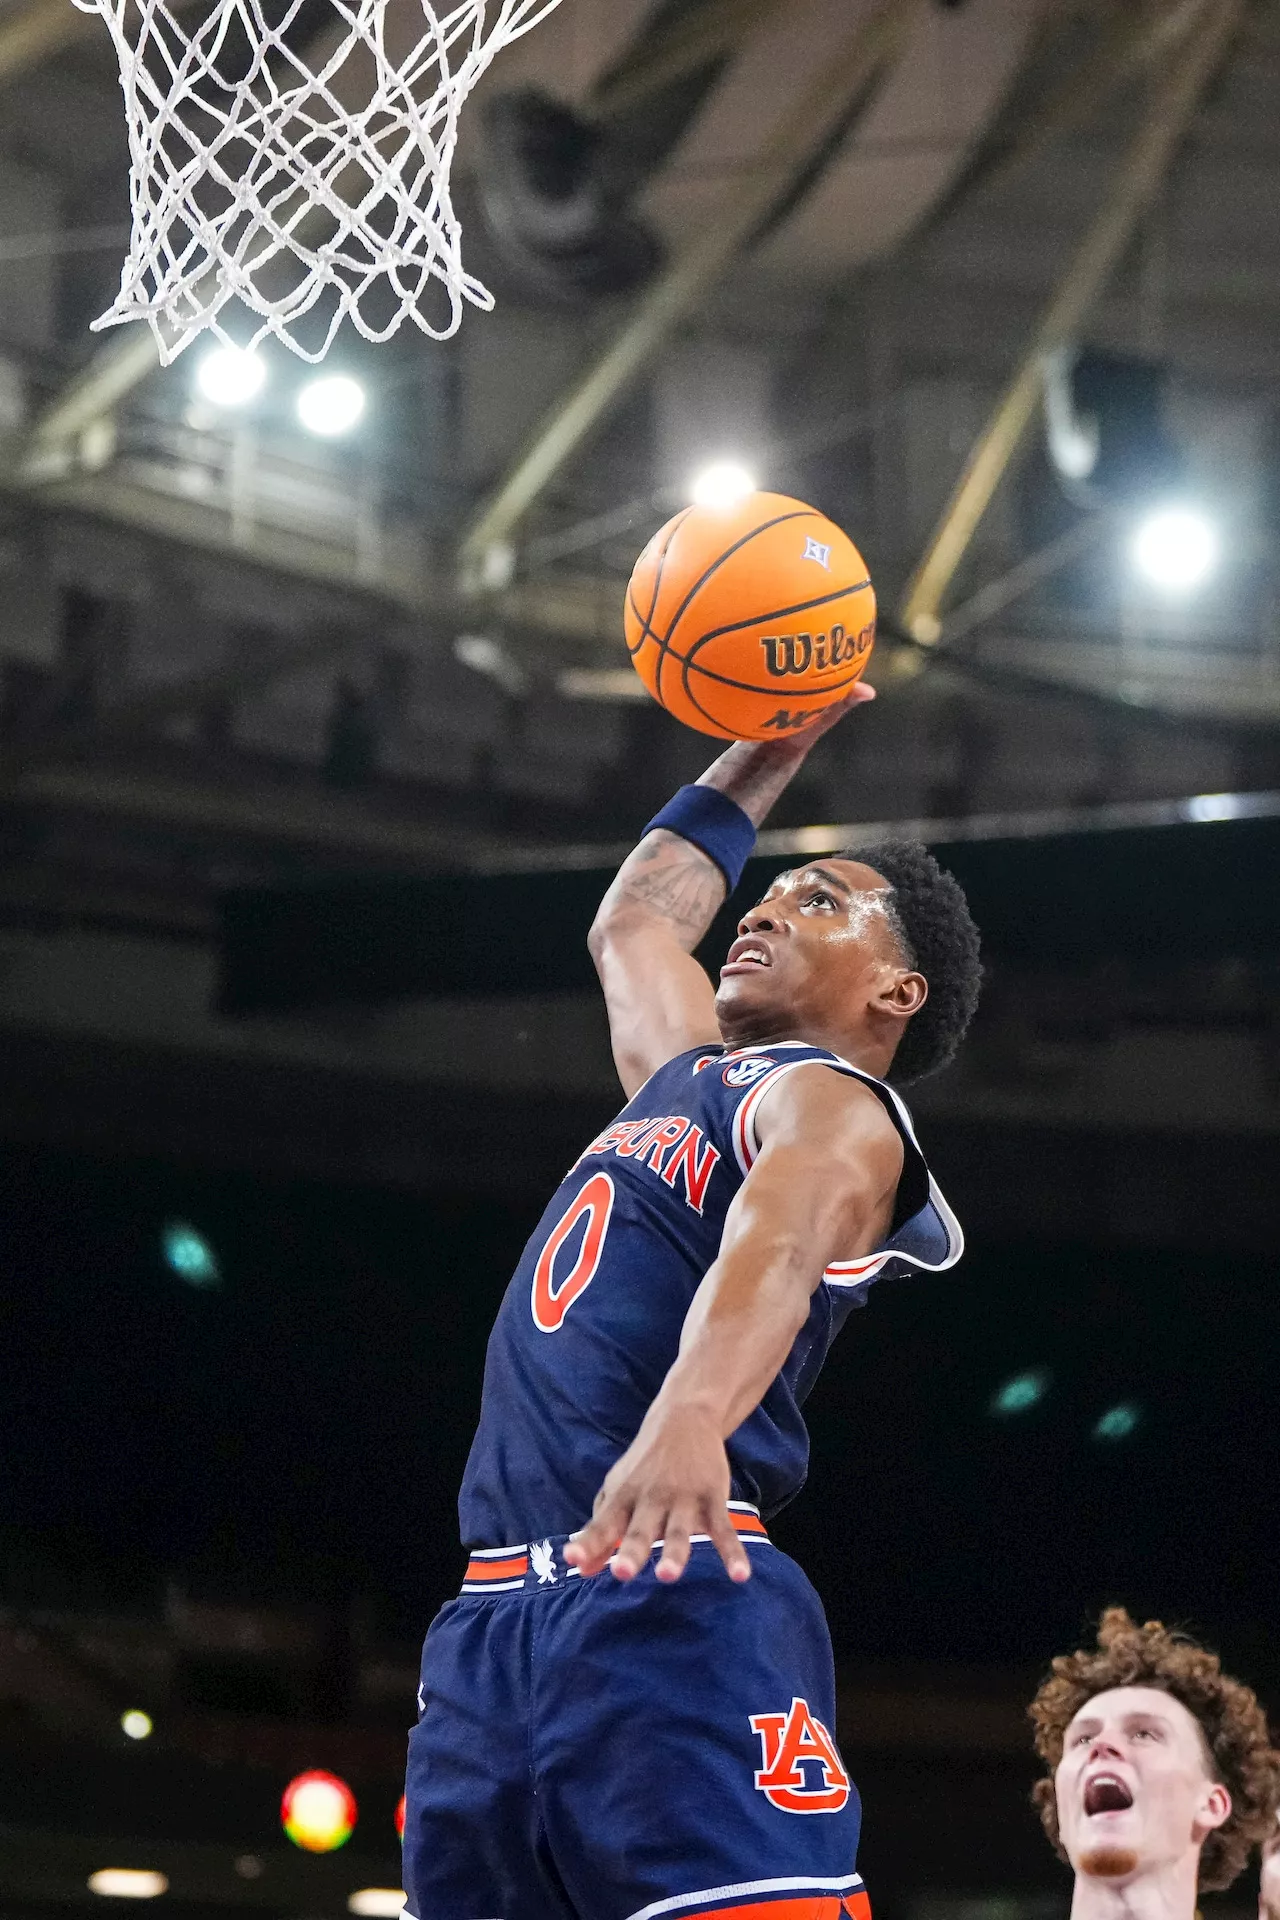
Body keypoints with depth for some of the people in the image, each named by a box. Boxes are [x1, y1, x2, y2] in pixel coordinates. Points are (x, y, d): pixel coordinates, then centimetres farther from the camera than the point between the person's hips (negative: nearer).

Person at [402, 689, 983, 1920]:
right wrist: (768, 751, 49)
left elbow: (775, 1255, -21)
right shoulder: (686, 1077, 28)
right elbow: (632, 919, 49)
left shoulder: (832, 1105, 2)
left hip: (675, 1606, -8)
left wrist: (689, 1416, -41)